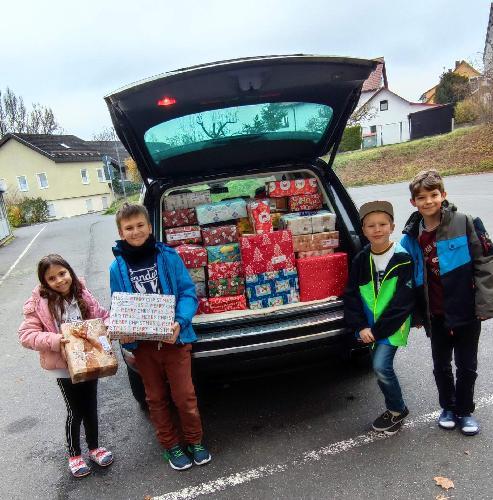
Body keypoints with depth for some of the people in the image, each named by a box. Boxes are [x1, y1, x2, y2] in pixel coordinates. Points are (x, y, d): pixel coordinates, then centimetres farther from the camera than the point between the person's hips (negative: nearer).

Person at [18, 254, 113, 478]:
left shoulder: (82, 294, -4)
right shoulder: (39, 304, -14)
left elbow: (102, 316, 7)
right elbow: (26, 335, -14)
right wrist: (54, 340, -28)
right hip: (64, 367, -3)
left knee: (91, 408, 18)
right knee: (75, 412, 11)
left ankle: (94, 448, 41)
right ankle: (74, 455, 36)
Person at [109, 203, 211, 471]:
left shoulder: (168, 257, -9)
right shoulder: (117, 267, -3)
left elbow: (188, 293, -9)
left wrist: (180, 322, -24)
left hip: (174, 338, -2)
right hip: (141, 343, 3)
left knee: (184, 395, 7)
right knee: (156, 398, 17)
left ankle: (195, 440, 33)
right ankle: (171, 445, 38)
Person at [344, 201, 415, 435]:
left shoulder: (403, 259, -12)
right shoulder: (360, 260, 1)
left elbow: (403, 303, -14)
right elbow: (351, 296, 2)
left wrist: (377, 330, -15)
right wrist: (361, 327, -11)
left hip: (392, 326, -5)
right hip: (369, 326, 5)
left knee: (381, 367, -13)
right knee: (381, 368, 11)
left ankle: (397, 410, 14)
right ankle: (394, 409, 35)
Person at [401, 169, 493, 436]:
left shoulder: (464, 223, -10)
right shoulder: (412, 236, 0)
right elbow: (412, 278, 8)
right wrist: (415, 312, 9)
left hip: (466, 312, -3)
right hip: (436, 315, 3)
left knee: (467, 365, 13)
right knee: (441, 364, 17)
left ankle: (465, 411, 34)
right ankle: (448, 408, 39)